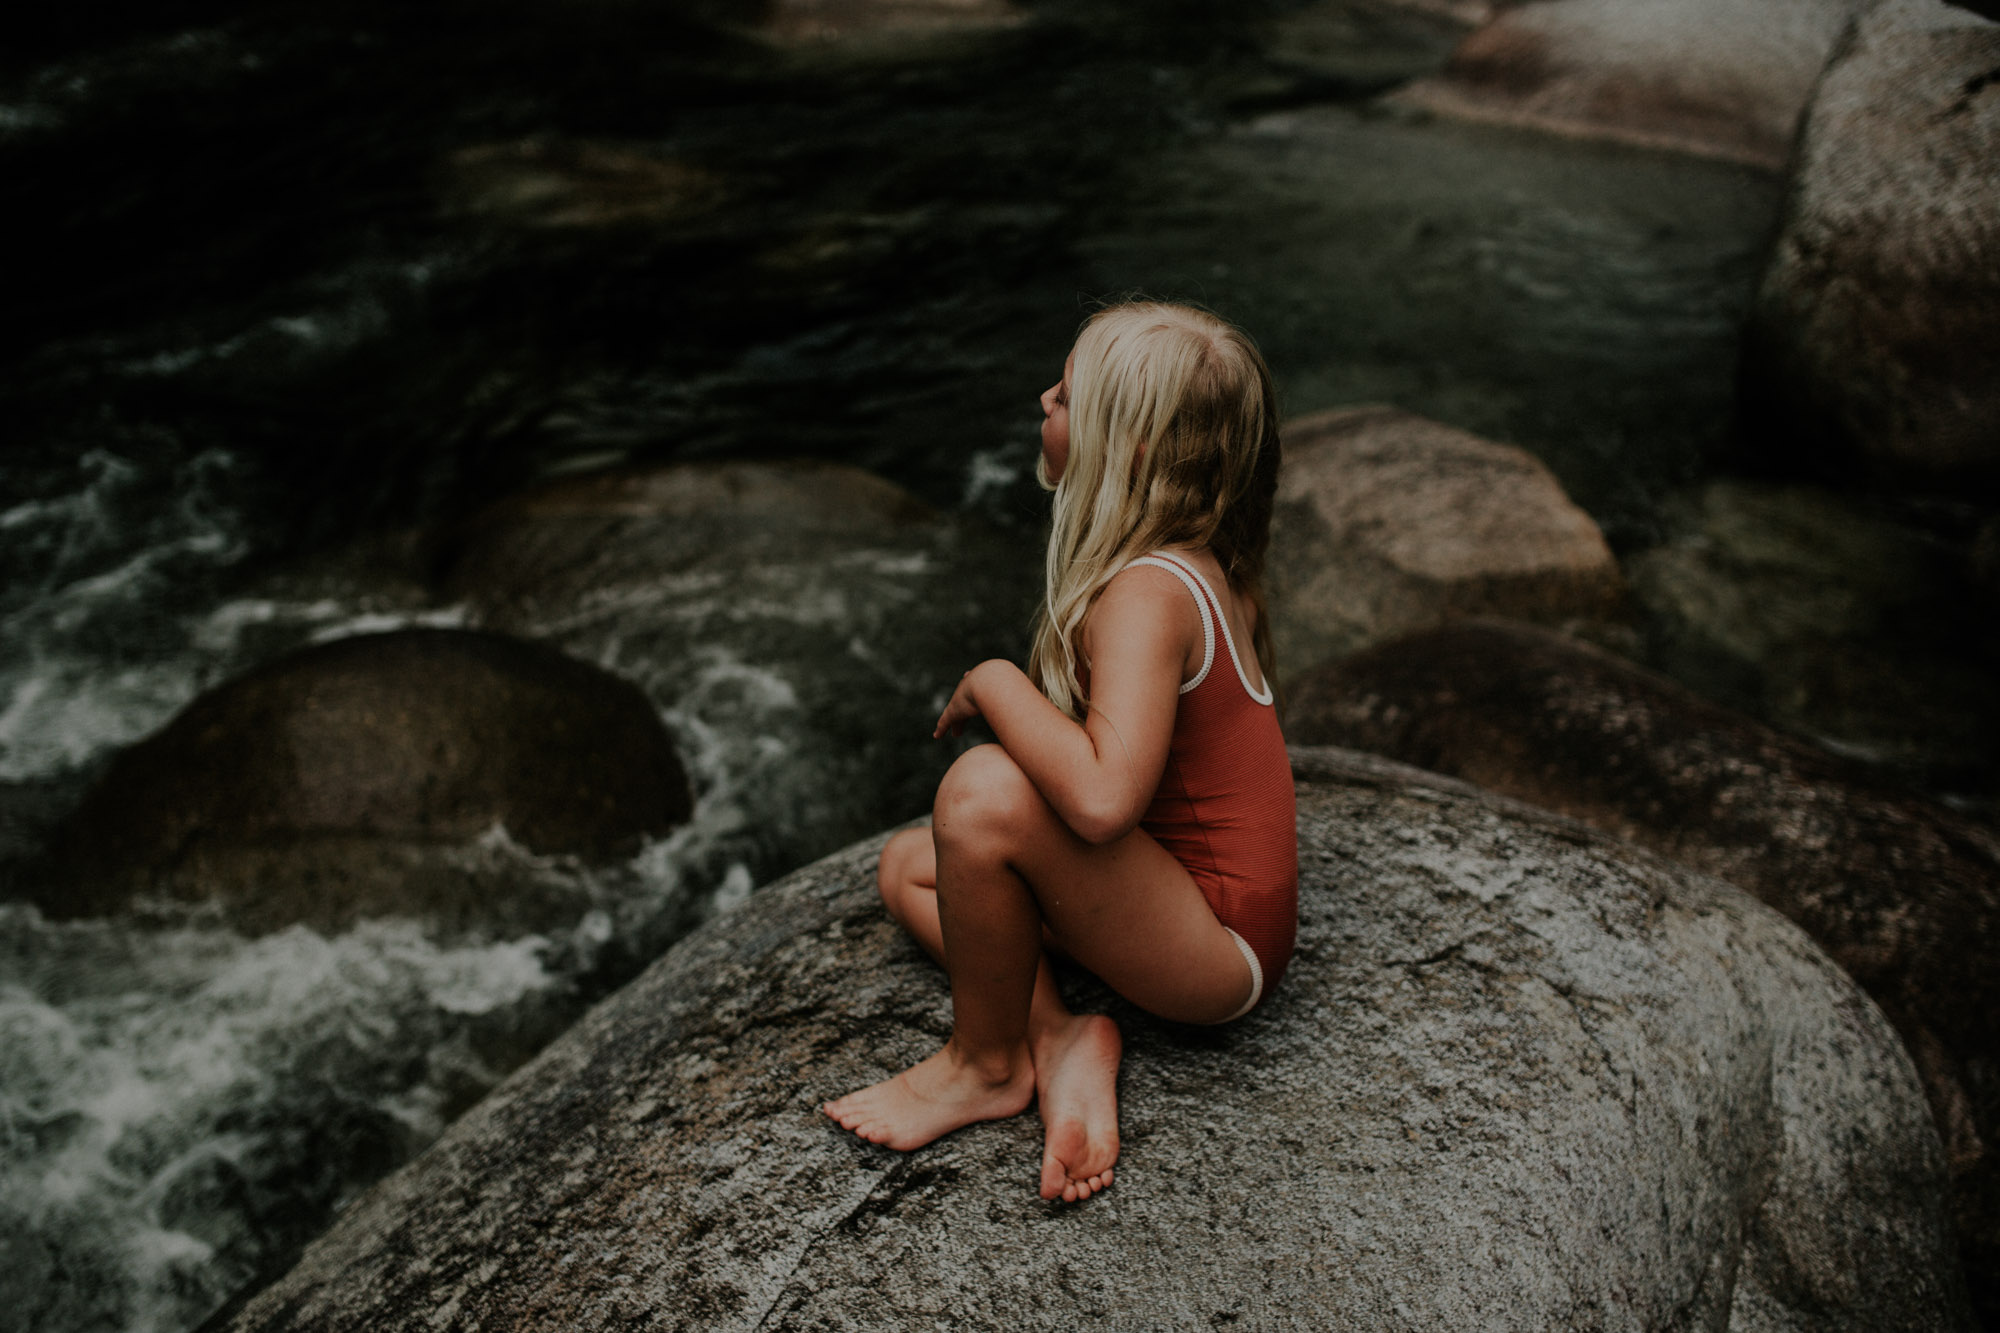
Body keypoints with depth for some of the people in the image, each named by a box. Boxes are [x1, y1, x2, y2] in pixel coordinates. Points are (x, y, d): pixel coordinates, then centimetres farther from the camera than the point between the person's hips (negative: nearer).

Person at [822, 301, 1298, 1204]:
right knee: (907, 867, 14)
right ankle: (1061, 1040, -4)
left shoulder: (1148, 595, -26)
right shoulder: (1197, 568, 3)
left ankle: (984, 1064, -6)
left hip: (1218, 952, -10)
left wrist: (995, 684, -24)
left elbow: (1101, 798, -40)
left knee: (983, 791, -30)